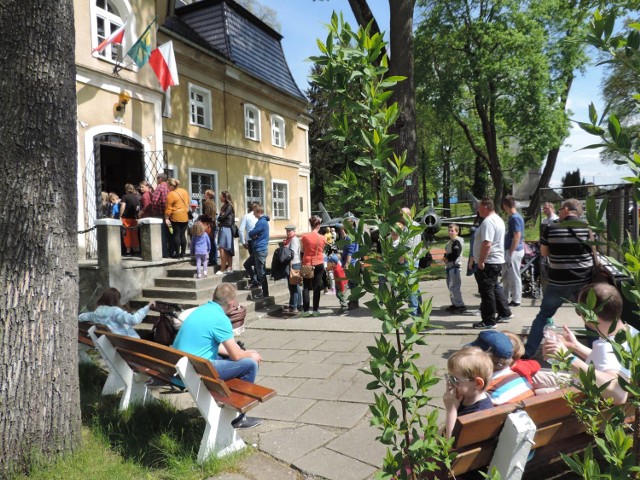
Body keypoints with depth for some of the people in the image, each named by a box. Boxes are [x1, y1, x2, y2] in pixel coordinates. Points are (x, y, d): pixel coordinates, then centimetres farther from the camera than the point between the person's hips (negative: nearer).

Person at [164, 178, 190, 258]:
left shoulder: (171, 194, -12)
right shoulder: (184, 191, 8)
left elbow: (168, 208, -12)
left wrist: (166, 218, -8)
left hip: (176, 216, -6)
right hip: (185, 216, 6)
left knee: (176, 235, 0)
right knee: (183, 234, 10)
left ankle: (177, 253, 1)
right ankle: (183, 252, 12)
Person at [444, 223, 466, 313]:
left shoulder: (457, 241, -12)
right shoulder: (450, 241, 18)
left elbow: (456, 254, -20)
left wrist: (448, 258, -9)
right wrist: (445, 257, 3)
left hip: (455, 266, -10)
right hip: (449, 266, 10)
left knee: (454, 286, -11)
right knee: (450, 286, 14)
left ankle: (460, 305, -6)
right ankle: (455, 304, 22)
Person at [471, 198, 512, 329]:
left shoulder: (488, 222, -21)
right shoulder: (498, 219, 15)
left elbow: (487, 244, -29)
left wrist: (480, 261, -24)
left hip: (488, 263, -11)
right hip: (497, 261, 11)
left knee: (486, 291, -3)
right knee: (495, 288, 22)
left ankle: (488, 321, 4)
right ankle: (505, 313, 31)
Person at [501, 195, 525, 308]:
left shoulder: (515, 218, -17)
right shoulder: (512, 217, 12)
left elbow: (517, 236, -21)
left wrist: (511, 253, -21)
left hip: (514, 251, -10)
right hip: (510, 250, 10)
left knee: (514, 277, 0)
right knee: (505, 276, 17)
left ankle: (516, 300, 9)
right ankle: (505, 298, 27)